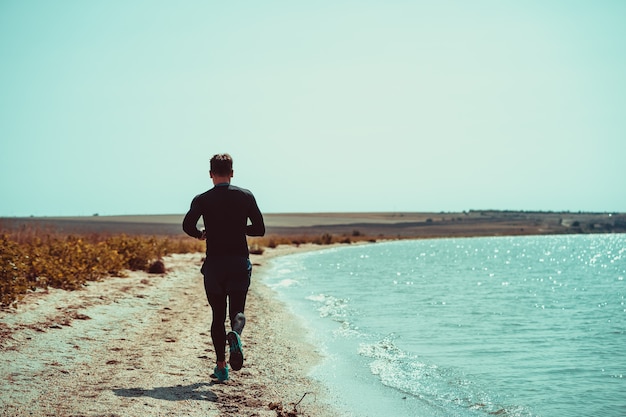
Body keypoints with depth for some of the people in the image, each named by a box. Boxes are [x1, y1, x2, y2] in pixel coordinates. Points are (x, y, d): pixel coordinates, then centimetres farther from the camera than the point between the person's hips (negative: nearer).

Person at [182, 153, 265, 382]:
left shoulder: (202, 199, -2)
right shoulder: (246, 196, 2)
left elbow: (187, 225, -17)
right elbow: (260, 229, 3)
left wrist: (200, 234, 5)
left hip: (214, 264, 0)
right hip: (240, 263, 0)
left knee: (217, 316, 11)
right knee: (237, 311, 6)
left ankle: (221, 366, 10)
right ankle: (235, 334, -29)